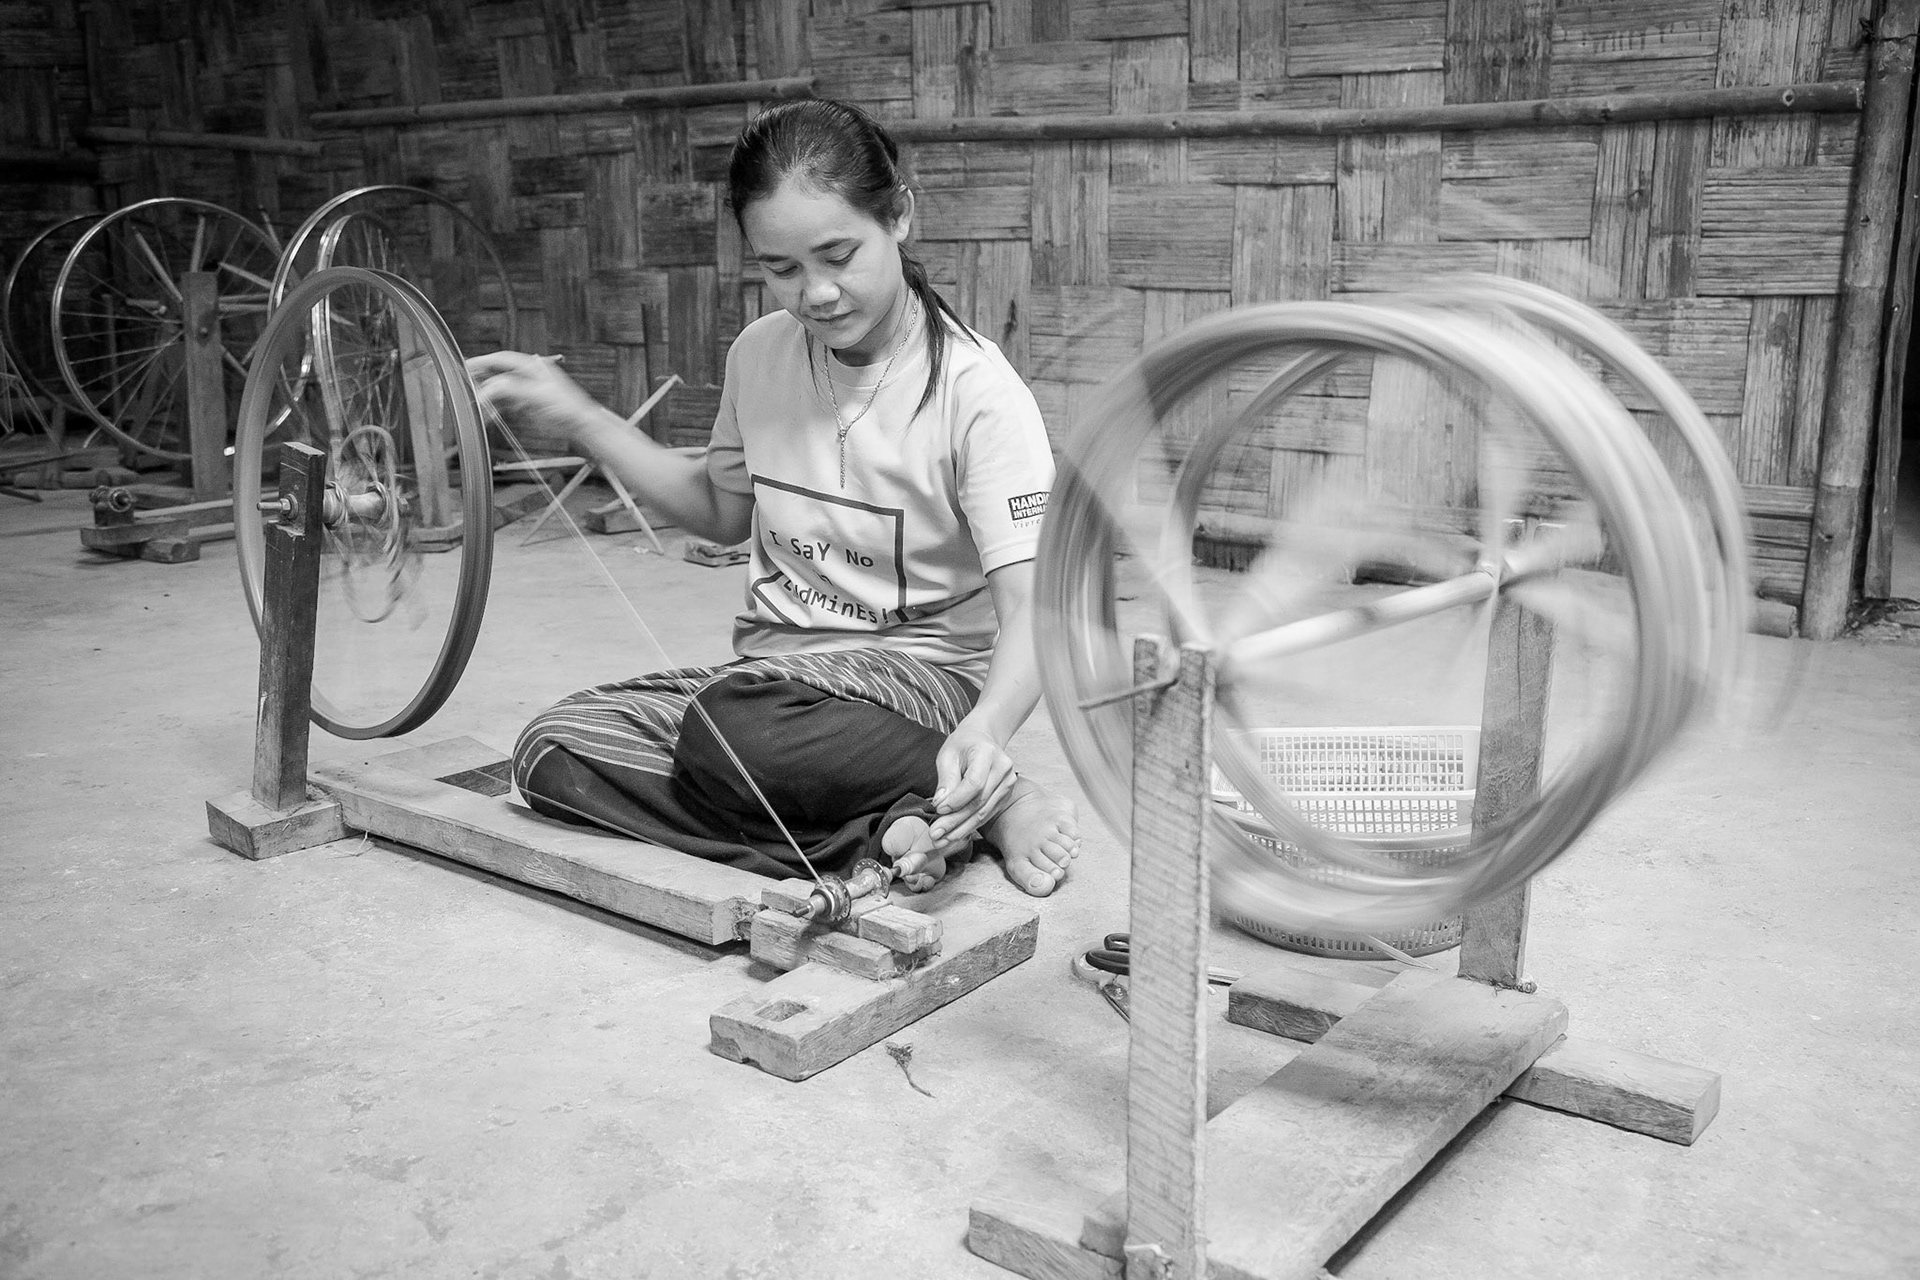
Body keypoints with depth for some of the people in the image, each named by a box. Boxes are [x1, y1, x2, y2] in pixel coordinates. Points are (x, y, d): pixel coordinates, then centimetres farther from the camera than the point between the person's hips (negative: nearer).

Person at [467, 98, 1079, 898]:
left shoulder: (975, 390, -15)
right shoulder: (760, 355, 2)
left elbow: (1030, 610, -22)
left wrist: (985, 731, -43)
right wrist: (576, 418, 10)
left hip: (924, 674, -6)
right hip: (775, 664, 7)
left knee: (733, 732, -36)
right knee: (551, 750, -17)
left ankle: (984, 800, -13)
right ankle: (895, 825, -22)